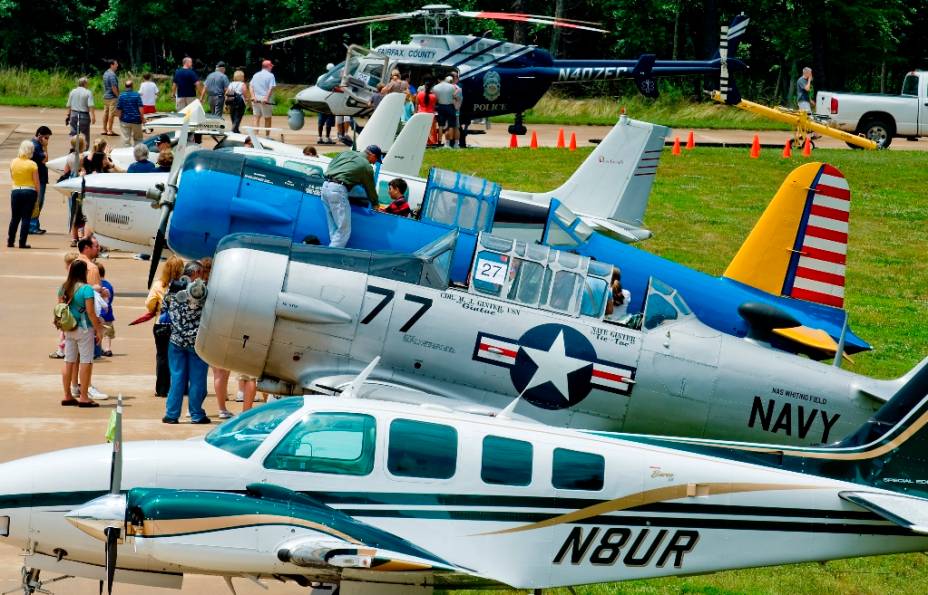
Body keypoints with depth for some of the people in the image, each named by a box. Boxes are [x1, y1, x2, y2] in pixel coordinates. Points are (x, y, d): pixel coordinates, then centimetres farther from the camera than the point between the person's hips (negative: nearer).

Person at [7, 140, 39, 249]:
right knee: (26, 218, 1)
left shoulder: (13, 162, 1)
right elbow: (36, 182, -7)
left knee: (14, 218, 14)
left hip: (15, 191, 3)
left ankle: (10, 241, 17)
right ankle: (22, 242, -2)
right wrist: (37, 195, 2)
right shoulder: (32, 164, -10)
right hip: (29, 191, -3)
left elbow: (12, 178, 12)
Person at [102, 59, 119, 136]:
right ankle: (110, 131, -4)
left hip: (105, 96, 9)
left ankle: (104, 130, 16)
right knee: (112, 114, -5)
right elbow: (113, 87, -22)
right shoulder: (112, 74, -18)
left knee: (106, 113, 12)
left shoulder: (105, 73, 12)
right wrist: (118, 95, -14)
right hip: (112, 97, -9)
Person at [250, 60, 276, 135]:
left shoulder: (256, 75, 13)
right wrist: (266, 98, -18)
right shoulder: (270, 75, -4)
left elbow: (251, 86, 4)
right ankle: (267, 136, 7)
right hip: (265, 99, -4)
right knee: (267, 118, 5)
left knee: (256, 118, 7)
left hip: (255, 99, 4)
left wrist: (253, 97, -5)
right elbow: (271, 88, -15)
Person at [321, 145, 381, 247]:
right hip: (338, 190, -8)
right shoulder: (367, 167, 4)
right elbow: (371, 189, 13)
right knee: (344, 230, -5)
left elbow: (330, 166, 24)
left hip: (325, 186, 8)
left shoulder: (347, 153, 21)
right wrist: (375, 204, 28)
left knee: (334, 229, 13)